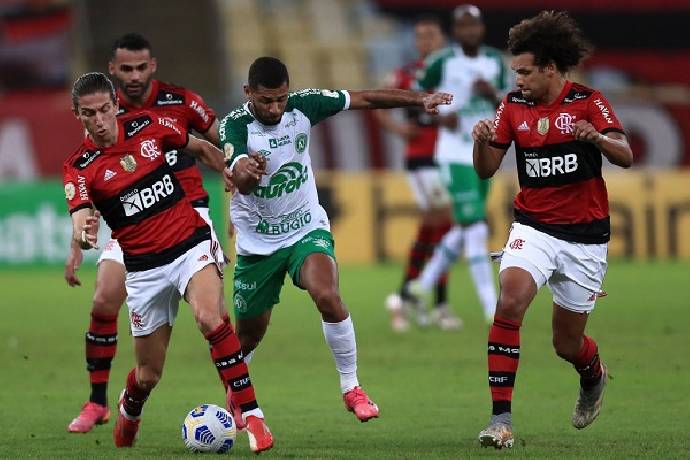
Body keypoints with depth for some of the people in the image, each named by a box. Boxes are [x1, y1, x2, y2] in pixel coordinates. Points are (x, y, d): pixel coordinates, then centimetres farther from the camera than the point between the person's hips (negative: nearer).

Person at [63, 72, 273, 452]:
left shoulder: (148, 126, -2)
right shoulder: (80, 168, -8)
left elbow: (200, 148, 16)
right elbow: (80, 220, -24)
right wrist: (82, 235, -46)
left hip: (191, 244, 0)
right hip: (144, 267, 0)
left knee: (209, 317, -31)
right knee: (149, 374, 7)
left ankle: (252, 415, -28)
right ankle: (129, 408, 45)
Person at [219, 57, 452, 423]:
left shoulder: (303, 105, -11)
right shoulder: (234, 125, -20)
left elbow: (365, 99, -2)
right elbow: (241, 183, -36)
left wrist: (419, 100, -10)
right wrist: (247, 171, -59)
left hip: (307, 231, 1)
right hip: (257, 243, -1)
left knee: (327, 297, -28)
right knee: (249, 334, 10)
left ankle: (351, 388, -13)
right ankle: (234, 396, 43)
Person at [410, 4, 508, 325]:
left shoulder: (494, 61, 5)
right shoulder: (442, 62, -9)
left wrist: (492, 94, -12)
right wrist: (440, 115, -16)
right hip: (455, 154, -6)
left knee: (464, 231, 14)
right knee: (475, 230, -11)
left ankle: (424, 284, 31)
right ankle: (491, 308, -9)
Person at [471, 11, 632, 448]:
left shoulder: (588, 102, -6)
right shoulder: (513, 106, 2)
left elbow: (625, 157, -15)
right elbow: (486, 170, 4)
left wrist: (594, 136, -35)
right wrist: (482, 143, -18)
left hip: (585, 236, -2)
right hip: (534, 228, 2)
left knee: (568, 343, 7)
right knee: (510, 302, -27)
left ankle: (594, 376, 46)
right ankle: (501, 417, -26)